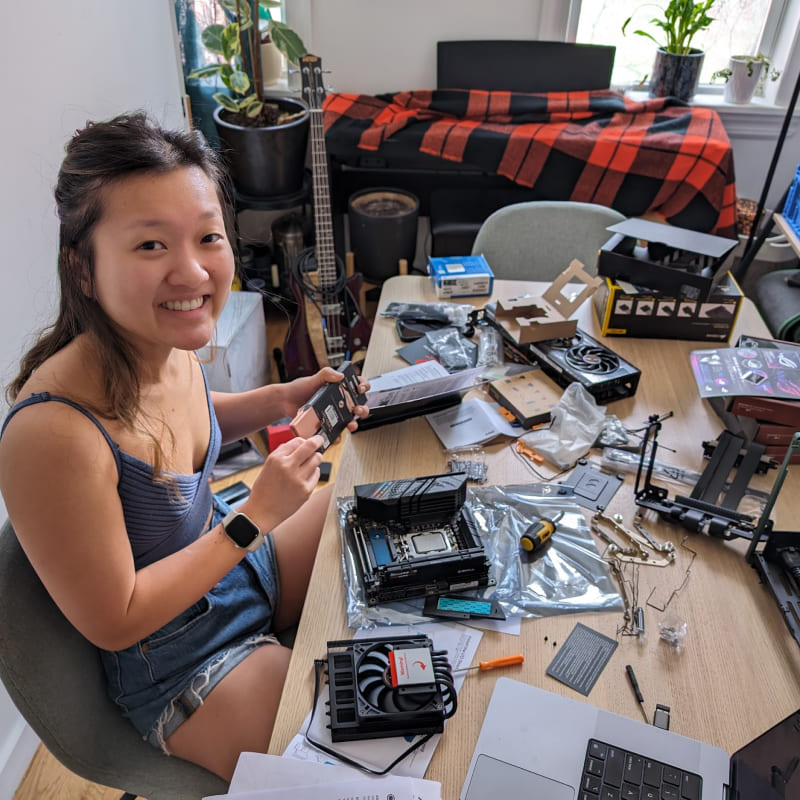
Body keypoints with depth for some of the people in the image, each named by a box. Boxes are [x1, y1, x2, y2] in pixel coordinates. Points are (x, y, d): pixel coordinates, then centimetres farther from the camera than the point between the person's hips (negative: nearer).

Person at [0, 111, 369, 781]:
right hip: (181, 665, -6)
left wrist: (278, 401, -7)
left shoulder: (168, 341, -14)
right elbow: (113, 621, -24)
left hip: (238, 553, 7)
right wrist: (256, 516, -24)